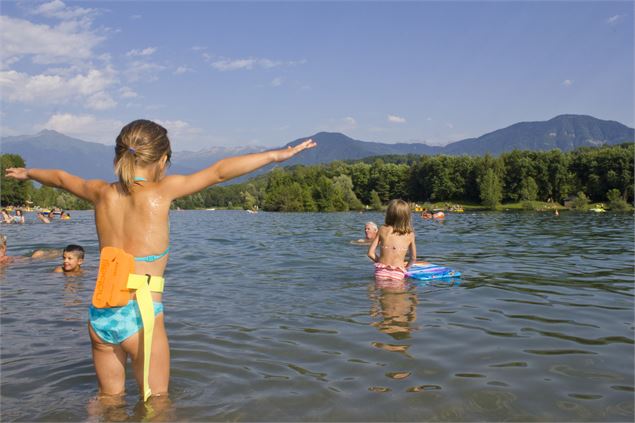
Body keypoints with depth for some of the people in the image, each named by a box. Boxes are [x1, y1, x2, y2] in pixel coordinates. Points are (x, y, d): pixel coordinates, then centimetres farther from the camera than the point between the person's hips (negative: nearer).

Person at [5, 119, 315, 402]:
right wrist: (277, 154, -8)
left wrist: (27, 173, 42)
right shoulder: (161, 191, -11)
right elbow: (220, 172, -12)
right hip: (141, 314, -5)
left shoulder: (103, 193, 3)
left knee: (110, 397, 22)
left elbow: (60, 178, 22)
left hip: (99, 316, 5)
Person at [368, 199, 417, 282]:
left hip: (381, 272, 0)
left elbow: (370, 253, 5)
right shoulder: (410, 234, 5)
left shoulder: (382, 229, 5)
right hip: (398, 274, 0)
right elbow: (413, 258, 12)